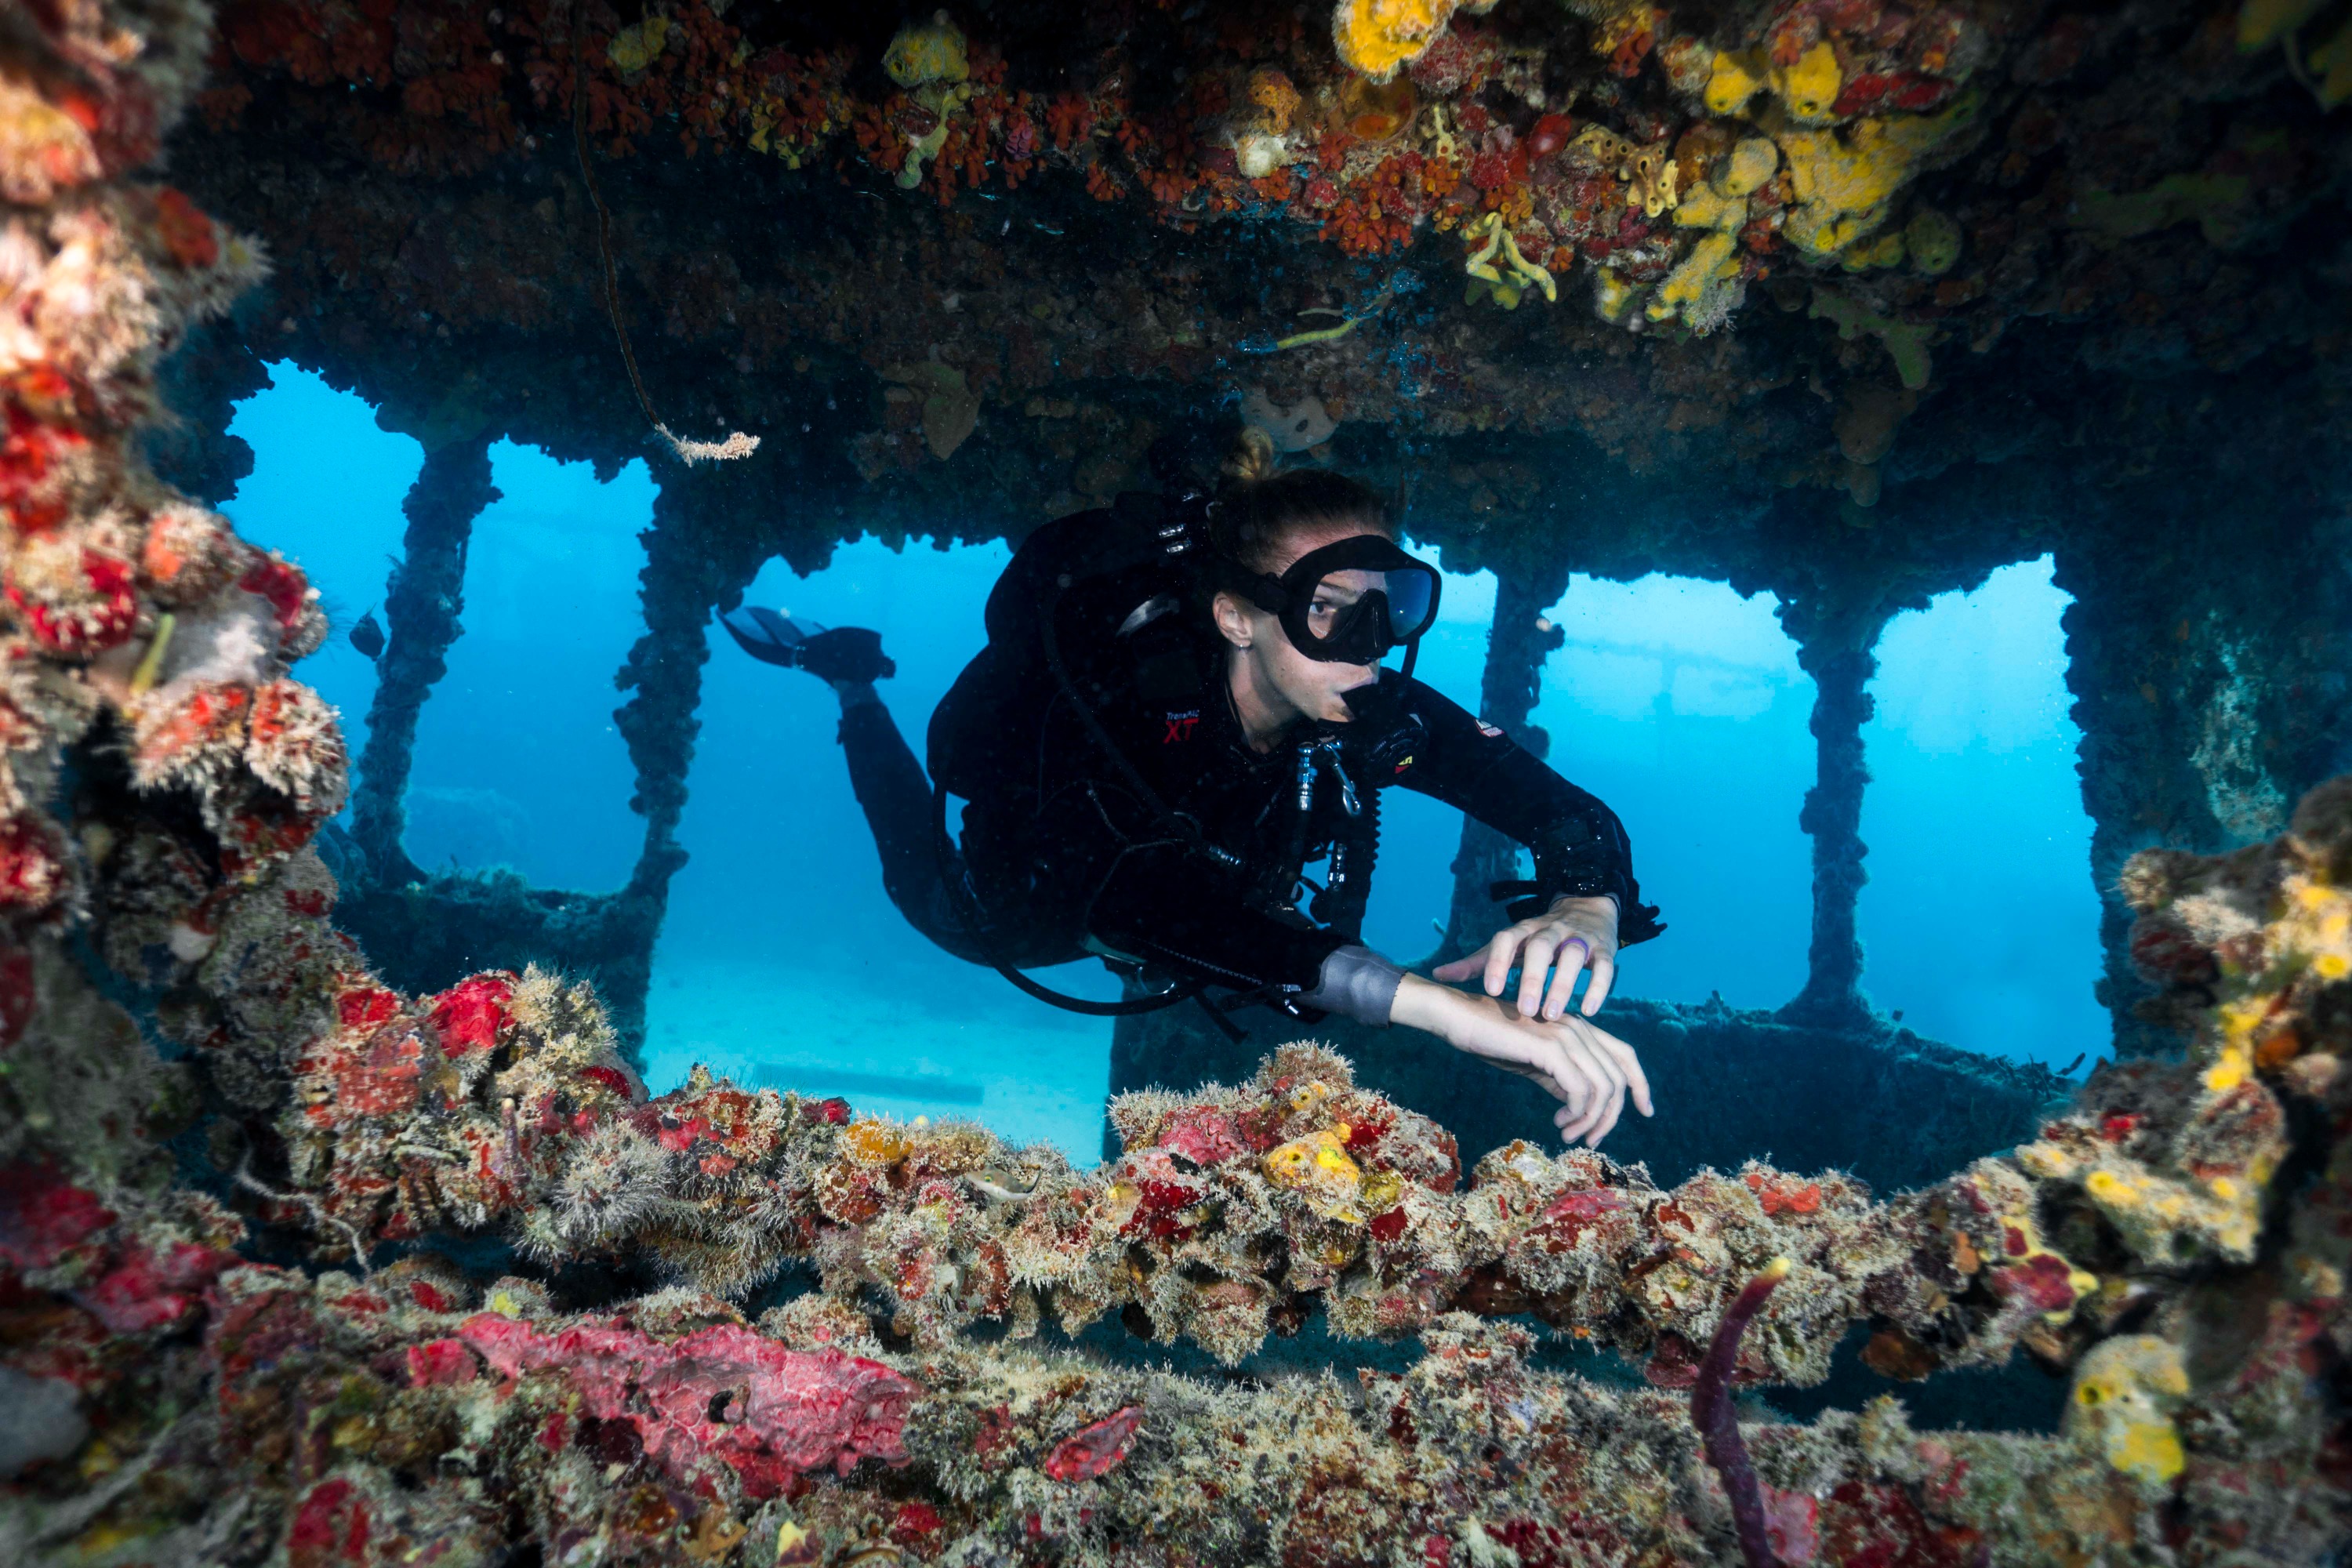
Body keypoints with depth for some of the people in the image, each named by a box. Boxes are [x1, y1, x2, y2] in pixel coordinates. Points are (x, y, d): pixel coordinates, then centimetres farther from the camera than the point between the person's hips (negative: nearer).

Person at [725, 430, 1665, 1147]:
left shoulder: (1380, 715, -34)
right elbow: (1140, 900, -67)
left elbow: (1573, 814, -33)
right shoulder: (1122, 698, -48)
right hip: (1029, 902, -2)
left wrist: (1584, 908, -59)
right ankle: (855, 687, 42)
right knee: (957, 921, 31)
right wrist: (1439, 1004, -78)